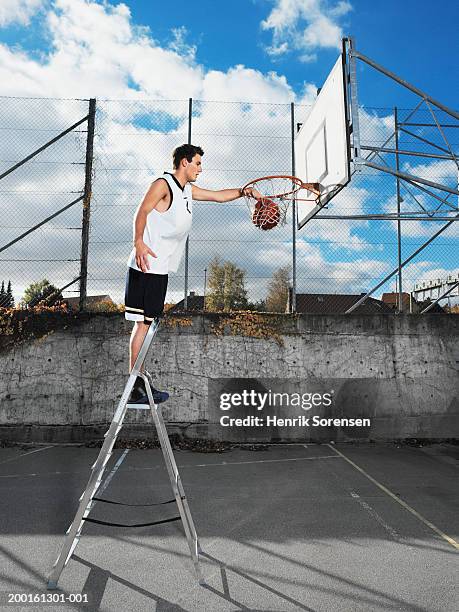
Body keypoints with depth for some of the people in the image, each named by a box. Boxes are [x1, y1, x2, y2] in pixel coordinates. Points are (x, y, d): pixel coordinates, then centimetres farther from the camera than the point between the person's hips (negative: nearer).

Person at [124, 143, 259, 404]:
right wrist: (139, 242, -27)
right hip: (147, 266, -9)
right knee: (143, 323, -9)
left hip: (161, 269, 9)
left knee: (147, 323, 11)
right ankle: (136, 386, -3)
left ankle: (139, 378, 19)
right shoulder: (163, 184, -5)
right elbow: (142, 212, -15)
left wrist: (243, 191, 19)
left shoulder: (189, 190, 22)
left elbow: (218, 195, 30)